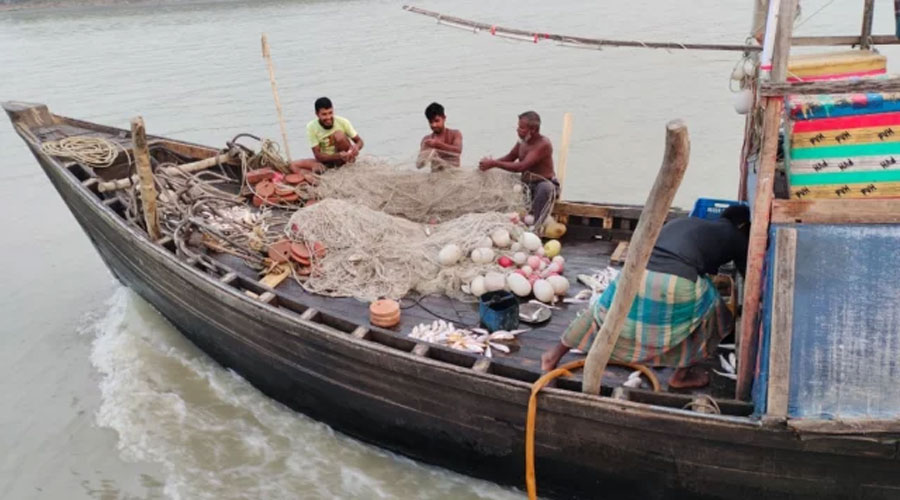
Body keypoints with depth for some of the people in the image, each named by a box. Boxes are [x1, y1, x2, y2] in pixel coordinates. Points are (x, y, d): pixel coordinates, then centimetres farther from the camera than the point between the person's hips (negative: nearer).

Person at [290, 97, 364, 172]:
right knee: (294, 165, -19)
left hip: (345, 160, -1)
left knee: (339, 135, -27)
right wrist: (338, 155, -34)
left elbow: (360, 141, -6)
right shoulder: (311, 127, -15)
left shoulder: (342, 122, -15)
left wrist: (356, 147, -32)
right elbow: (318, 155, -16)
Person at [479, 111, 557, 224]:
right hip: (526, 184, 8)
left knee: (546, 188, -40)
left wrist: (494, 164, -29)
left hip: (545, 183, -8)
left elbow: (521, 167, -31)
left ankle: (534, 225, -40)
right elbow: (509, 158, 13)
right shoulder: (522, 141, 0)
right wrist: (490, 162, -8)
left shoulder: (543, 144, -23)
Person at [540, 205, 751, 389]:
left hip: (636, 272, 5)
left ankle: (553, 356, 36)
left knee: (603, 310, 26)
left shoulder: (684, 222, 34)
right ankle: (682, 375, 31)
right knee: (708, 308, 25)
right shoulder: (734, 236, 22)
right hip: (675, 284, -4)